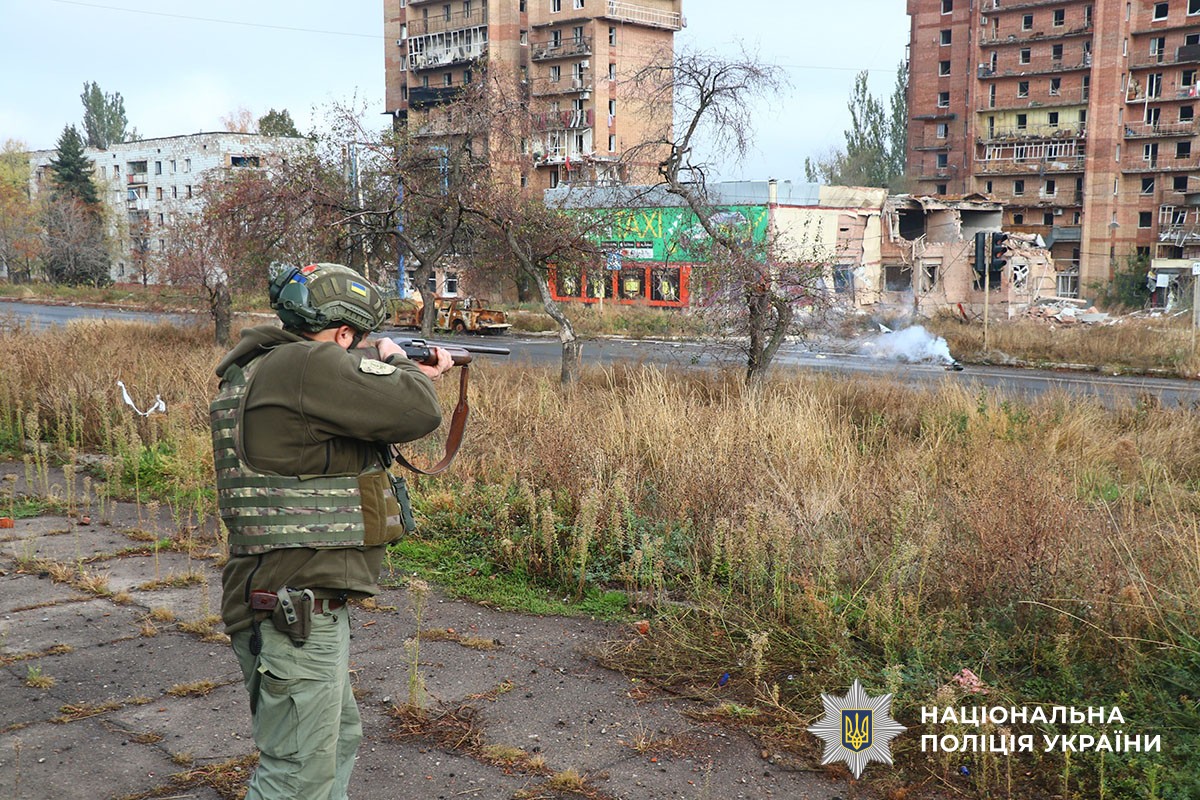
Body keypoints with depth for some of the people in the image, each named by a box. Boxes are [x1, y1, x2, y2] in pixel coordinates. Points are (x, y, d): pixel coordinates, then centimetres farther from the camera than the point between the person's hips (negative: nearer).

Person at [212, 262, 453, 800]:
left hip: (297, 602, 11)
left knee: (338, 741, 25)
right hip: (296, 614, -11)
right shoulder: (308, 364, -18)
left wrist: (415, 378, 22)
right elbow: (417, 413, -19)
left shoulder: (255, 369, 13)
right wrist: (398, 364, 1)